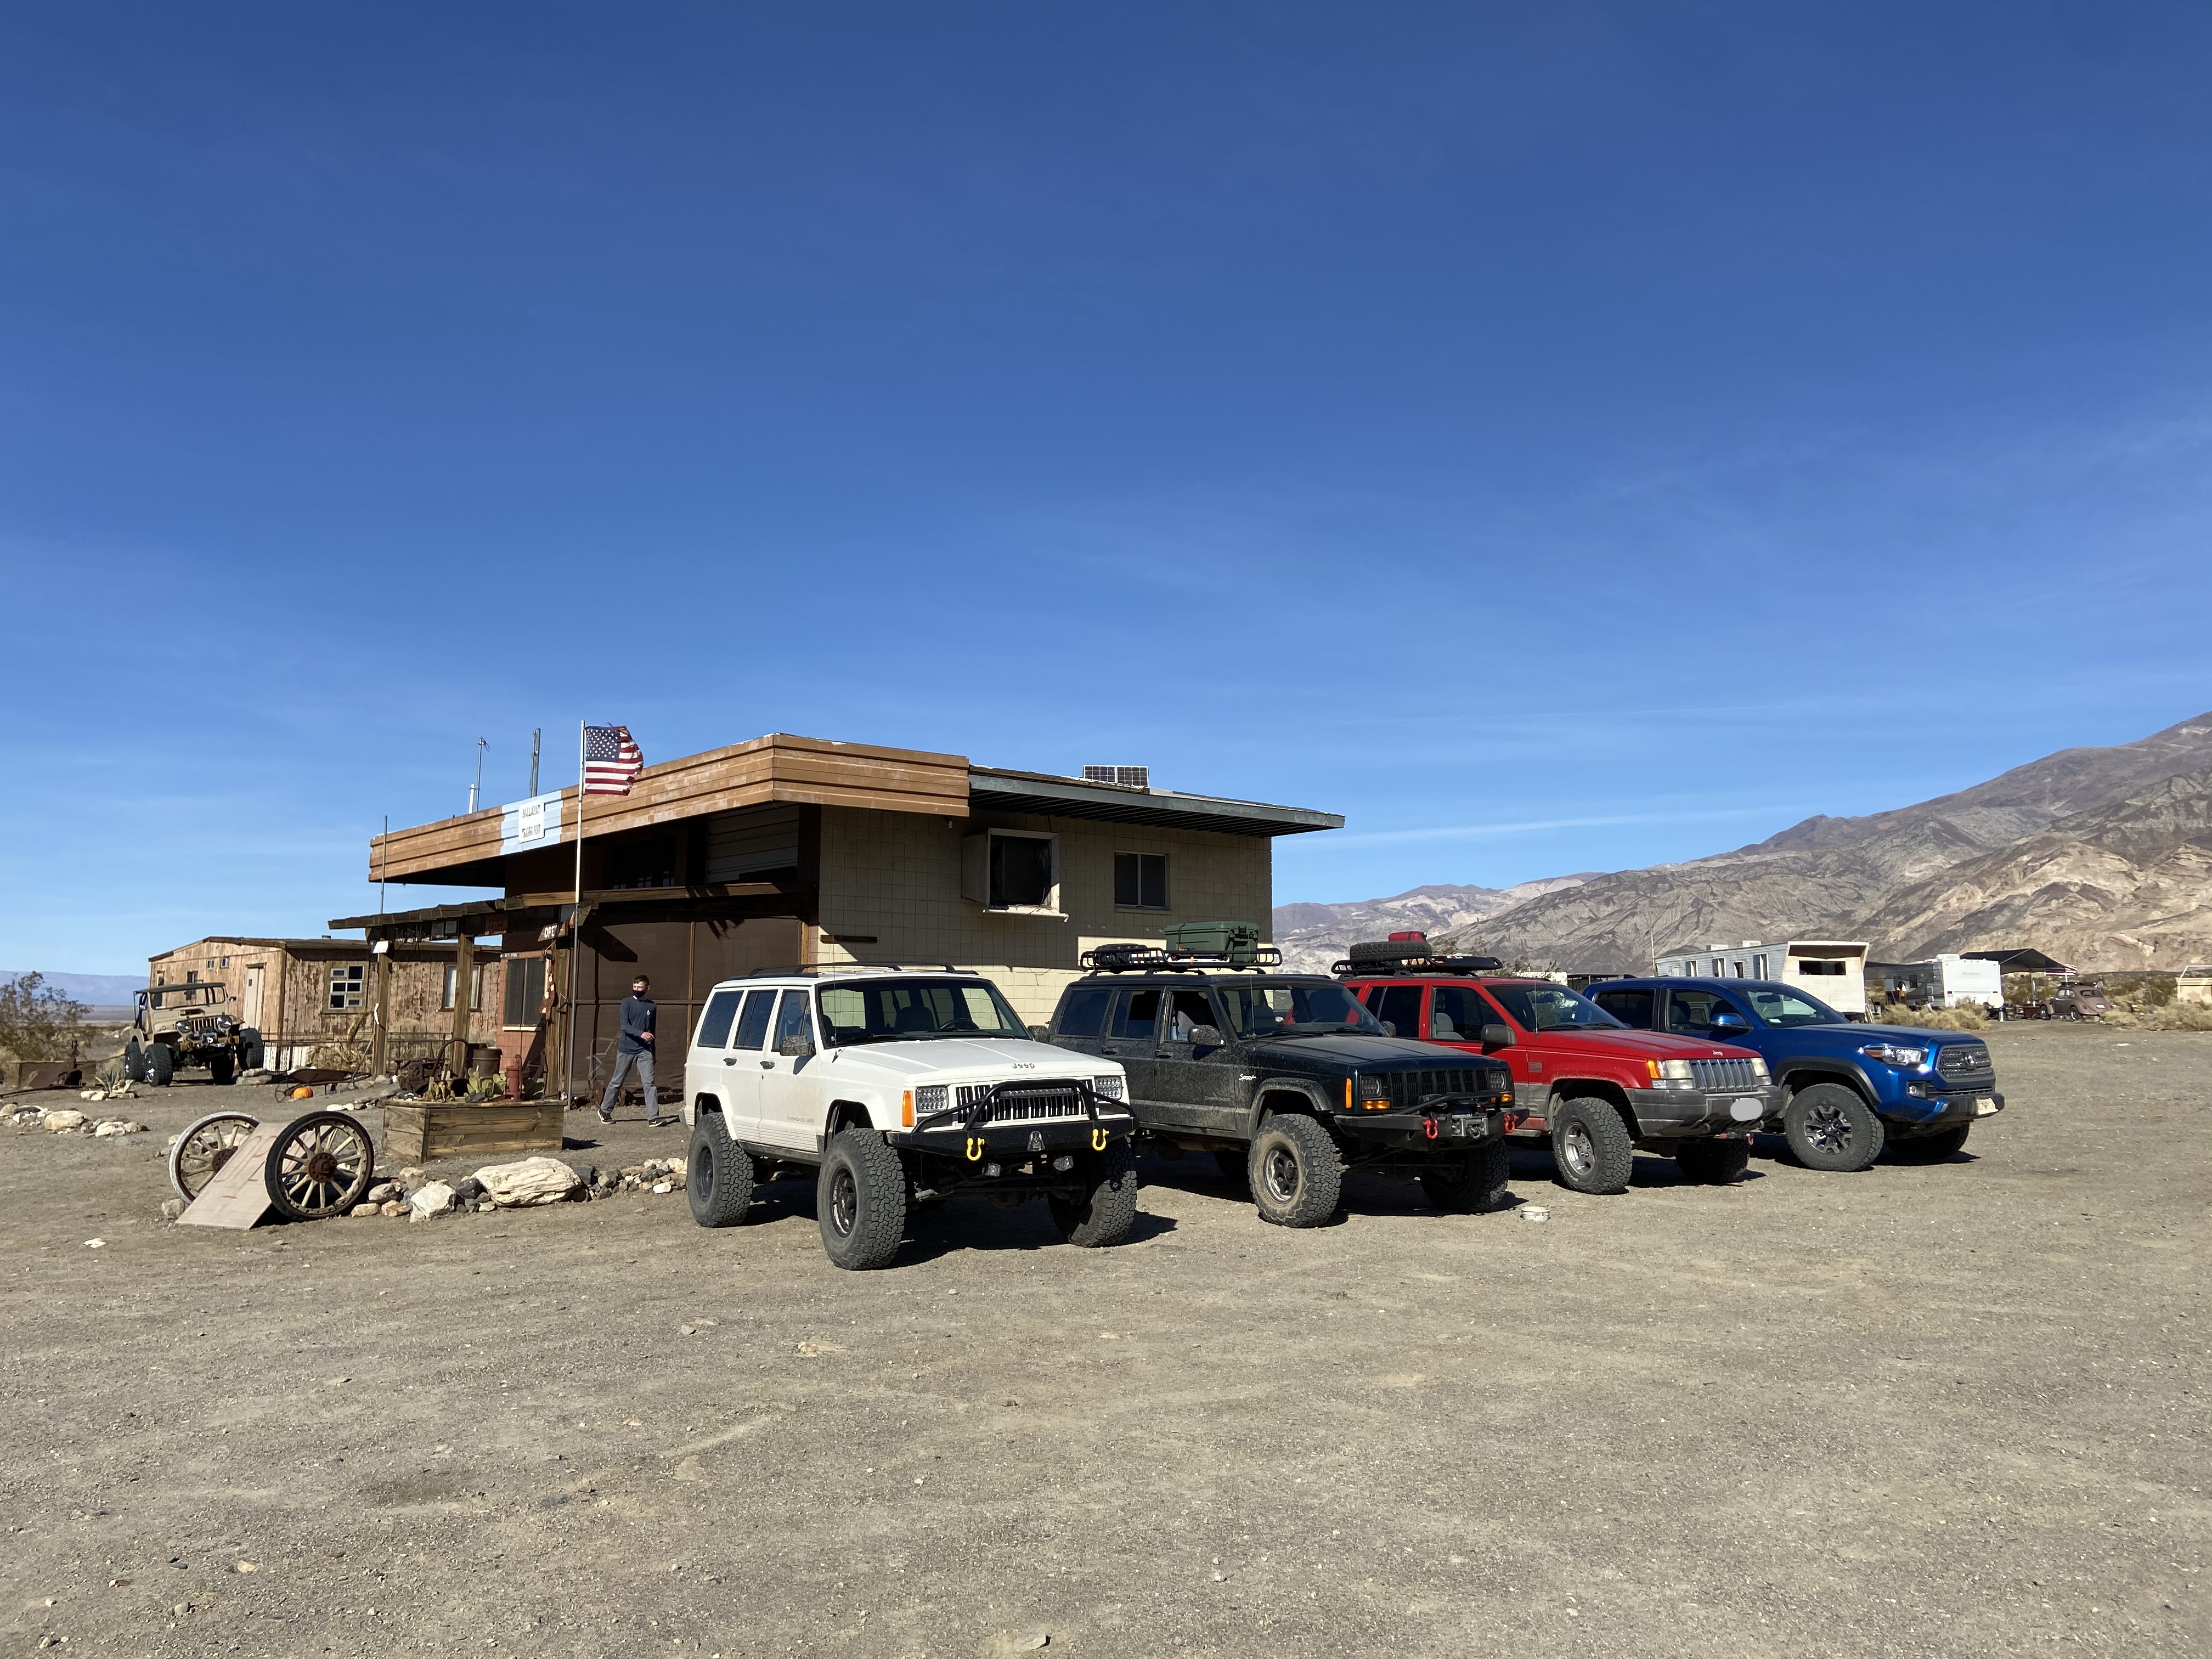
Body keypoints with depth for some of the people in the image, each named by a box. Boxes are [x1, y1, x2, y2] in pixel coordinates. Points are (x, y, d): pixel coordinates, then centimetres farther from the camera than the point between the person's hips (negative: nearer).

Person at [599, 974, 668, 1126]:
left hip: (645, 1051, 2)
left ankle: (654, 1117, -11)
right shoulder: (627, 1002, -1)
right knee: (616, 1082, 9)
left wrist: (653, 1053, 19)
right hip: (626, 1049, -2)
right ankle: (605, 1111, 26)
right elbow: (625, 1026, -11)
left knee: (649, 1083, -8)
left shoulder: (652, 1006, 9)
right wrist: (640, 1034, -28)